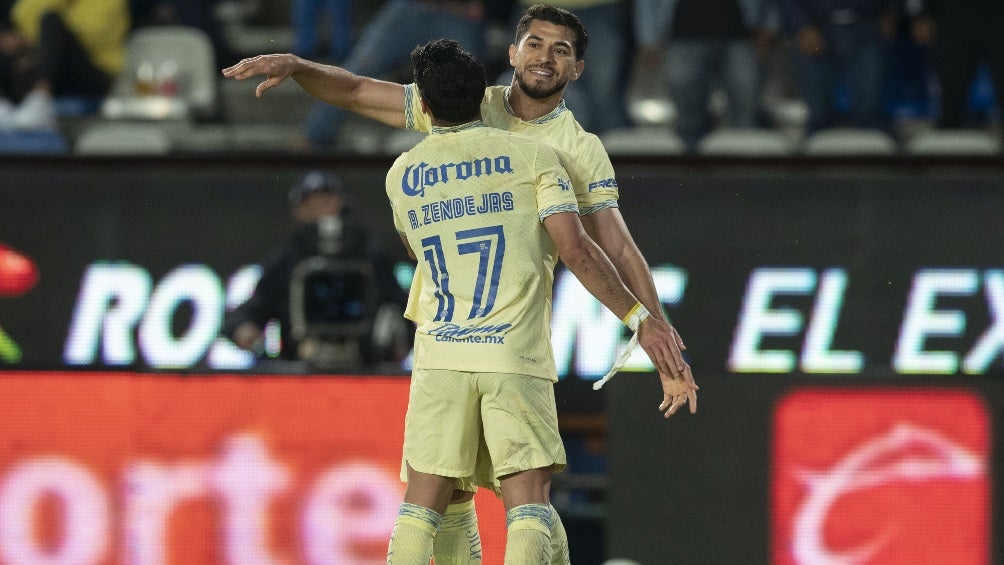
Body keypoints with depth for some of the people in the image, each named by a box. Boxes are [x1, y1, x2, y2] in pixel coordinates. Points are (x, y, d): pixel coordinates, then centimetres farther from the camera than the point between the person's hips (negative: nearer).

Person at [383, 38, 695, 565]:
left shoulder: (402, 176, 11)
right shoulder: (532, 155, 1)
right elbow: (575, 249, -7)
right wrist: (639, 317, -3)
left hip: (439, 353, 2)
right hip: (517, 354, -2)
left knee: (421, 506, 7)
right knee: (527, 502, -4)